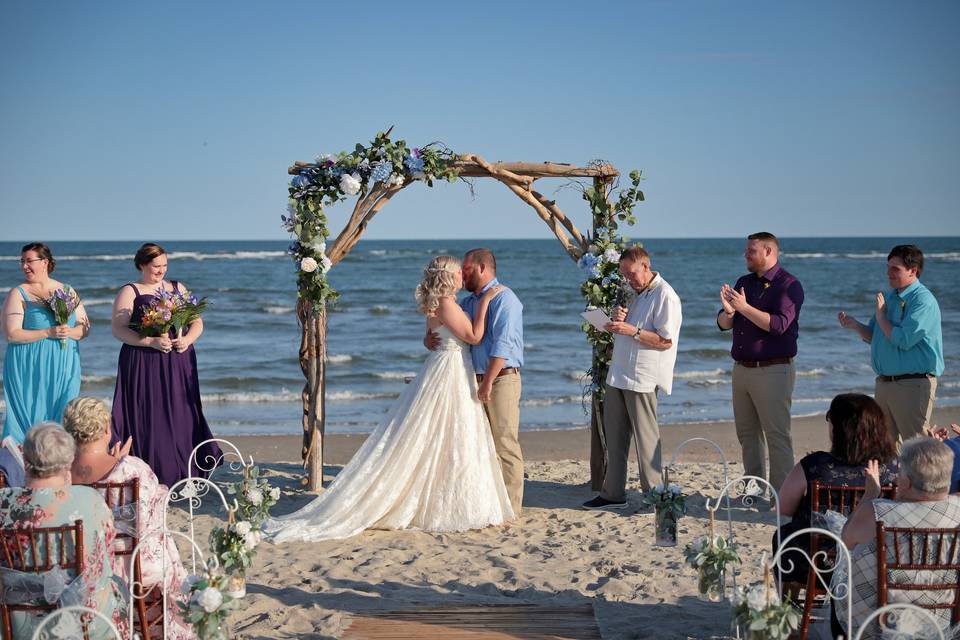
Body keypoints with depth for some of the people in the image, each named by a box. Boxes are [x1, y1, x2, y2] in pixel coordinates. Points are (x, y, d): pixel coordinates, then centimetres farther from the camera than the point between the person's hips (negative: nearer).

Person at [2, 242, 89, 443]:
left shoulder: (67, 291, 9)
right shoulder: (18, 294, -2)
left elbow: (85, 327, 10)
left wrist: (69, 332, -13)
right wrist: (49, 333, -18)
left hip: (64, 367, 3)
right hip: (31, 369, -3)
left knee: (63, 417, 3)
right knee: (31, 417, -2)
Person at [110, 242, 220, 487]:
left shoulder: (178, 288, 15)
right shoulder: (130, 292, 3)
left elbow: (197, 322, 14)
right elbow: (118, 329, -7)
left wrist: (187, 339, -7)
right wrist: (152, 341, -18)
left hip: (178, 365, 3)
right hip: (143, 366, -3)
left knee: (180, 416, -2)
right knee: (148, 418, -8)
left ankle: (182, 473, 0)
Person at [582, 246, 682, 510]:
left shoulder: (664, 296, -10)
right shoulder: (634, 293, 19)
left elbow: (665, 340, -16)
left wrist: (632, 330, -20)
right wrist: (618, 320, 2)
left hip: (642, 379, -9)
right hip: (618, 375, 9)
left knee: (646, 438, -3)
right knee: (614, 434, 10)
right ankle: (613, 493, 18)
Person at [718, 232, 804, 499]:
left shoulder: (788, 285, -7)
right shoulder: (744, 282, 16)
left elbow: (779, 324, -21)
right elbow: (723, 324, 12)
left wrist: (744, 308, -21)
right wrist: (728, 311, -10)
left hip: (773, 371, -8)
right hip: (742, 368, 8)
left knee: (777, 435, -7)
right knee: (747, 434, 11)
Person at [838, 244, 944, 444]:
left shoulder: (923, 300, -13)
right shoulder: (889, 296, 14)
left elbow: (903, 340, -23)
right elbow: (873, 336, 19)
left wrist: (881, 317, -9)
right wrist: (855, 325, -1)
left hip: (913, 384, -9)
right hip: (884, 382, 9)